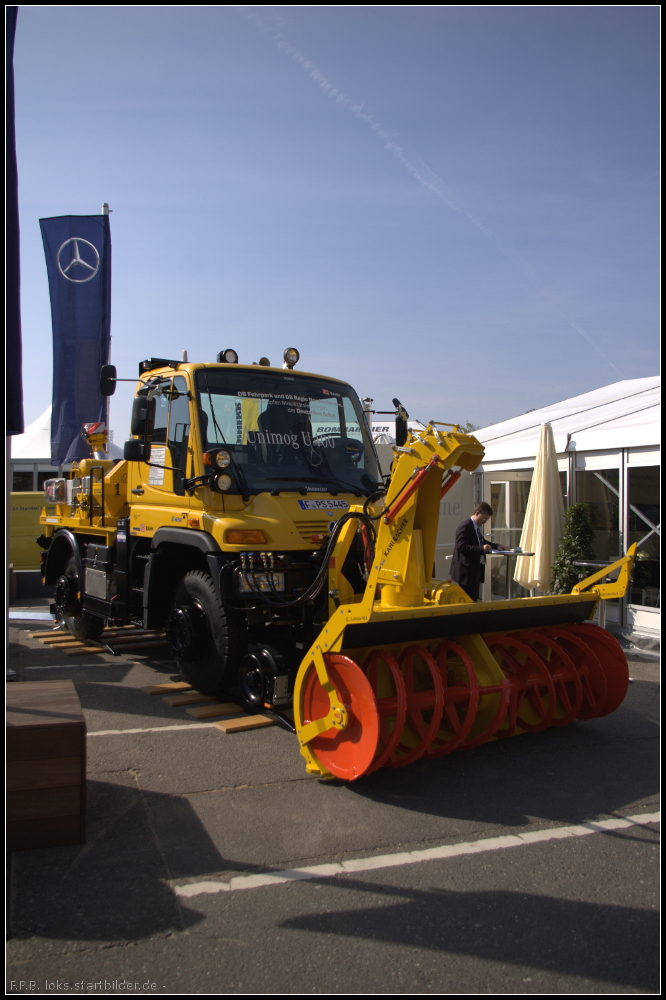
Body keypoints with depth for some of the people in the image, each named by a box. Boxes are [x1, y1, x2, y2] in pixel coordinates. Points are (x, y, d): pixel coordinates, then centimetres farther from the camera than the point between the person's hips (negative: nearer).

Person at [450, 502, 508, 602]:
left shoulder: (477, 527, 15)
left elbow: (481, 541, 30)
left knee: (474, 599, 13)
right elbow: (461, 547, -24)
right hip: (467, 571, -10)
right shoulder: (465, 527, -15)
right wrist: (481, 549, -29)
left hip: (475, 569, 10)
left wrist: (497, 546, 14)